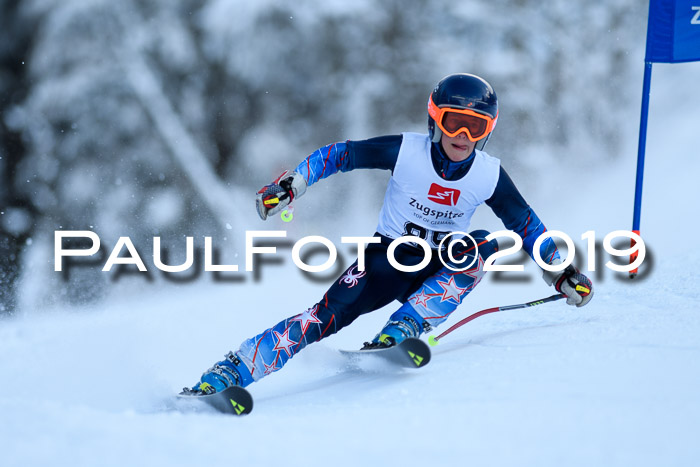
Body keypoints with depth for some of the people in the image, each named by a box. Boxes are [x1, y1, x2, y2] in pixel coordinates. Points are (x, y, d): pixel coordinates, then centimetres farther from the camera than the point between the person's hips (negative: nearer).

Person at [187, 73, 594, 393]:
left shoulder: (489, 175, -8)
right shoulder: (406, 151, -14)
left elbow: (526, 224, 5)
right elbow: (341, 154, -7)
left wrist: (561, 273, 0)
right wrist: (291, 185, -16)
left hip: (440, 269, 2)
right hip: (388, 258, -2)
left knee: (480, 246, -29)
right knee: (330, 314, -24)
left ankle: (403, 330, -32)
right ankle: (226, 374, -25)